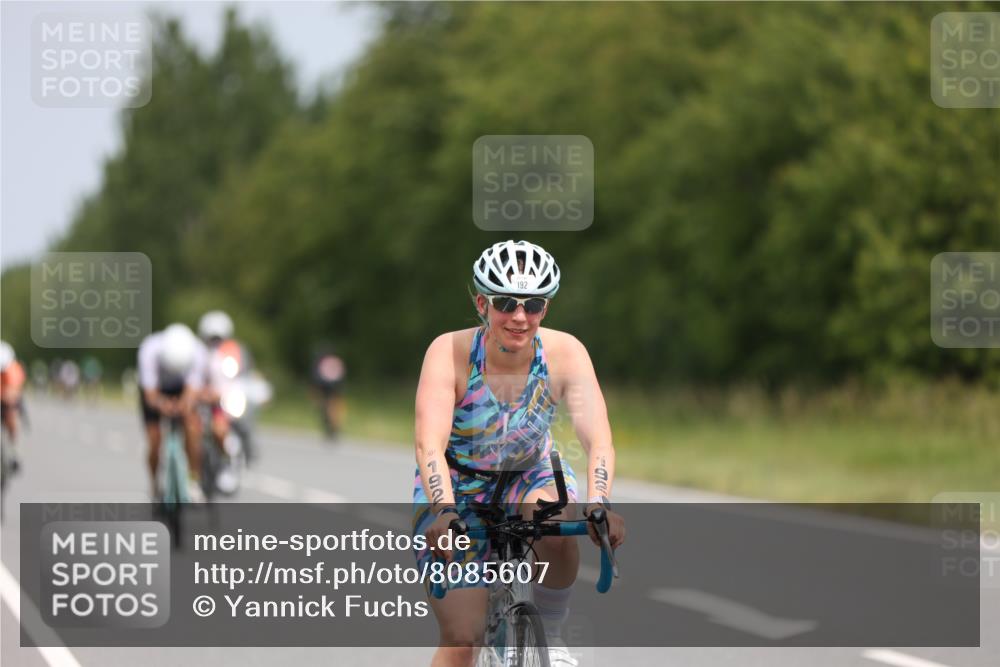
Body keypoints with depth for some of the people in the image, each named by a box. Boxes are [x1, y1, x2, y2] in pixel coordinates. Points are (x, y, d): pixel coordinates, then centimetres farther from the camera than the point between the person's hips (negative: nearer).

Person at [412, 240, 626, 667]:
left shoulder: (565, 353, -20)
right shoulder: (450, 352, -25)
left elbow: (598, 440, -29)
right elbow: (429, 444, -35)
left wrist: (598, 504, -48)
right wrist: (444, 512, -52)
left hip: (529, 479, 2)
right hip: (454, 490, -1)